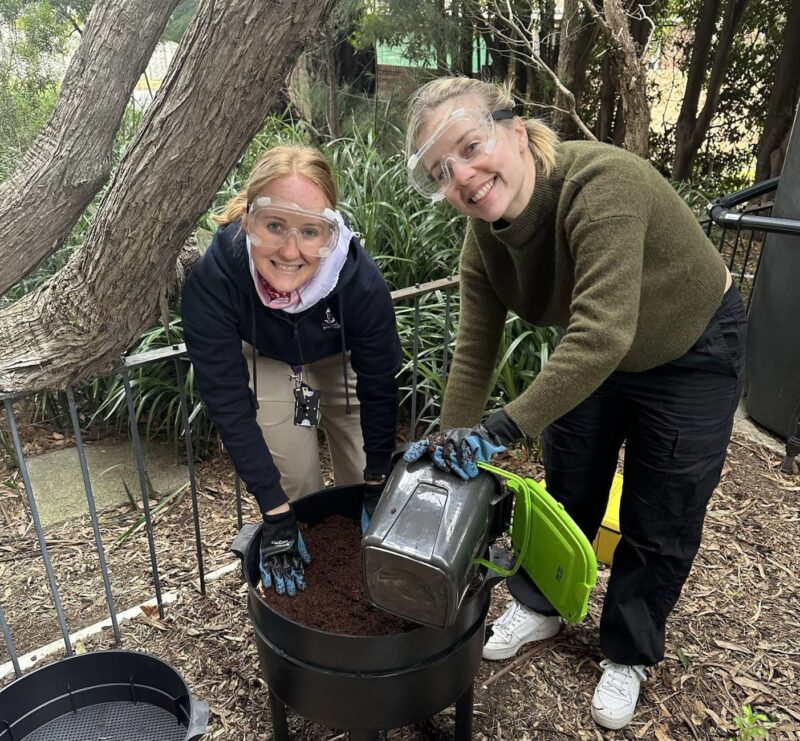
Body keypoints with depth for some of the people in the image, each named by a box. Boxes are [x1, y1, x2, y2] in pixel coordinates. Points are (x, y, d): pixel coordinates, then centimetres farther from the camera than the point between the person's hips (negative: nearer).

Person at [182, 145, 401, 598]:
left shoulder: (361, 280, -38)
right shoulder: (212, 280, -39)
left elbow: (379, 388, -22)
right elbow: (229, 403, -30)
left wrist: (378, 484, -12)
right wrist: (276, 514, -29)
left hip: (342, 357, 1)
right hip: (265, 359, 0)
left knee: (364, 482, 5)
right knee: (298, 487, -4)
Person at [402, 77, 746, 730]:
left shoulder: (601, 186, -36)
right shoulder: (485, 235, -14)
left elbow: (602, 335, -45)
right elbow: (474, 353, -11)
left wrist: (503, 428, -45)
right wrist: (451, 446, -15)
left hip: (691, 354, -5)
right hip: (590, 357, 5)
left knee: (658, 524, 7)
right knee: (566, 493, 15)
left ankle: (629, 655, 32)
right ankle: (539, 607, 40)